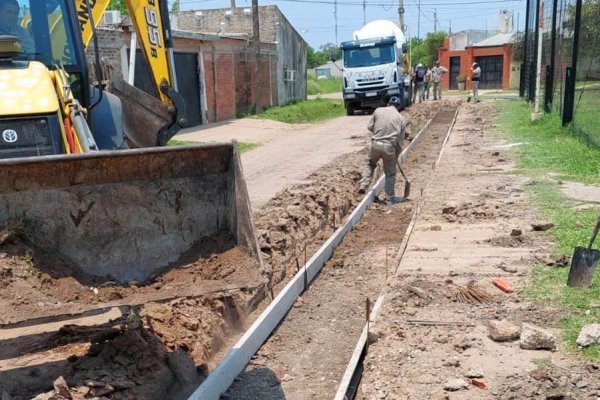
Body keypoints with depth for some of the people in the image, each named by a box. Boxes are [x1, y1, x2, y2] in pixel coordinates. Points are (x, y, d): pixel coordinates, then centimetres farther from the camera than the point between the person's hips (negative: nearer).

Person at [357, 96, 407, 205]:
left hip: (375, 144, 1)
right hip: (389, 147, -1)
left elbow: (369, 126, 9)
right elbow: (400, 140, 8)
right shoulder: (401, 118, 7)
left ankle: (363, 186, 17)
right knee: (390, 173, 12)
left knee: (370, 164, 28)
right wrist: (397, 155, 17)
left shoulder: (378, 110, 5)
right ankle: (390, 198, 17)